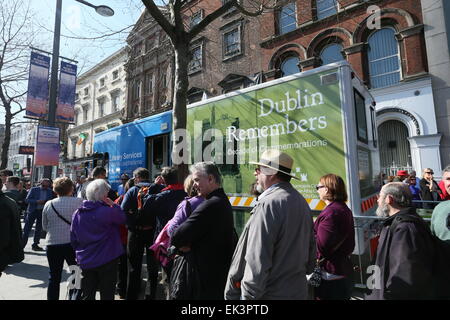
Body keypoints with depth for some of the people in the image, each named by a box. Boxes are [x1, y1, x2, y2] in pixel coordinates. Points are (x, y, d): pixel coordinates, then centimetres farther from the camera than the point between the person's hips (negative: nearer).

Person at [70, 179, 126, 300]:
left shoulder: (77, 213, -2)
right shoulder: (108, 211, -22)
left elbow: (73, 240, 6)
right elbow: (122, 219, -4)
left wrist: (79, 253, 19)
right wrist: (114, 205, -1)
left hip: (85, 262, 5)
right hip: (107, 260, -5)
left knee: (87, 295, 19)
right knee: (107, 294, 12)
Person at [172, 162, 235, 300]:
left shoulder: (210, 205, -25)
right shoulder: (223, 200, 7)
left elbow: (177, 238, -26)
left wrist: (186, 245, -5)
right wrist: (190, 245, -4)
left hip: (209, 279, -9)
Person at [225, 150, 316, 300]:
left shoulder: (268, 204, -24)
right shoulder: (302, 201, 3)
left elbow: (257, 261, -24)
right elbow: (311, 247, 12)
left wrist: (248, 295, -15)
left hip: (270, 293, -8)